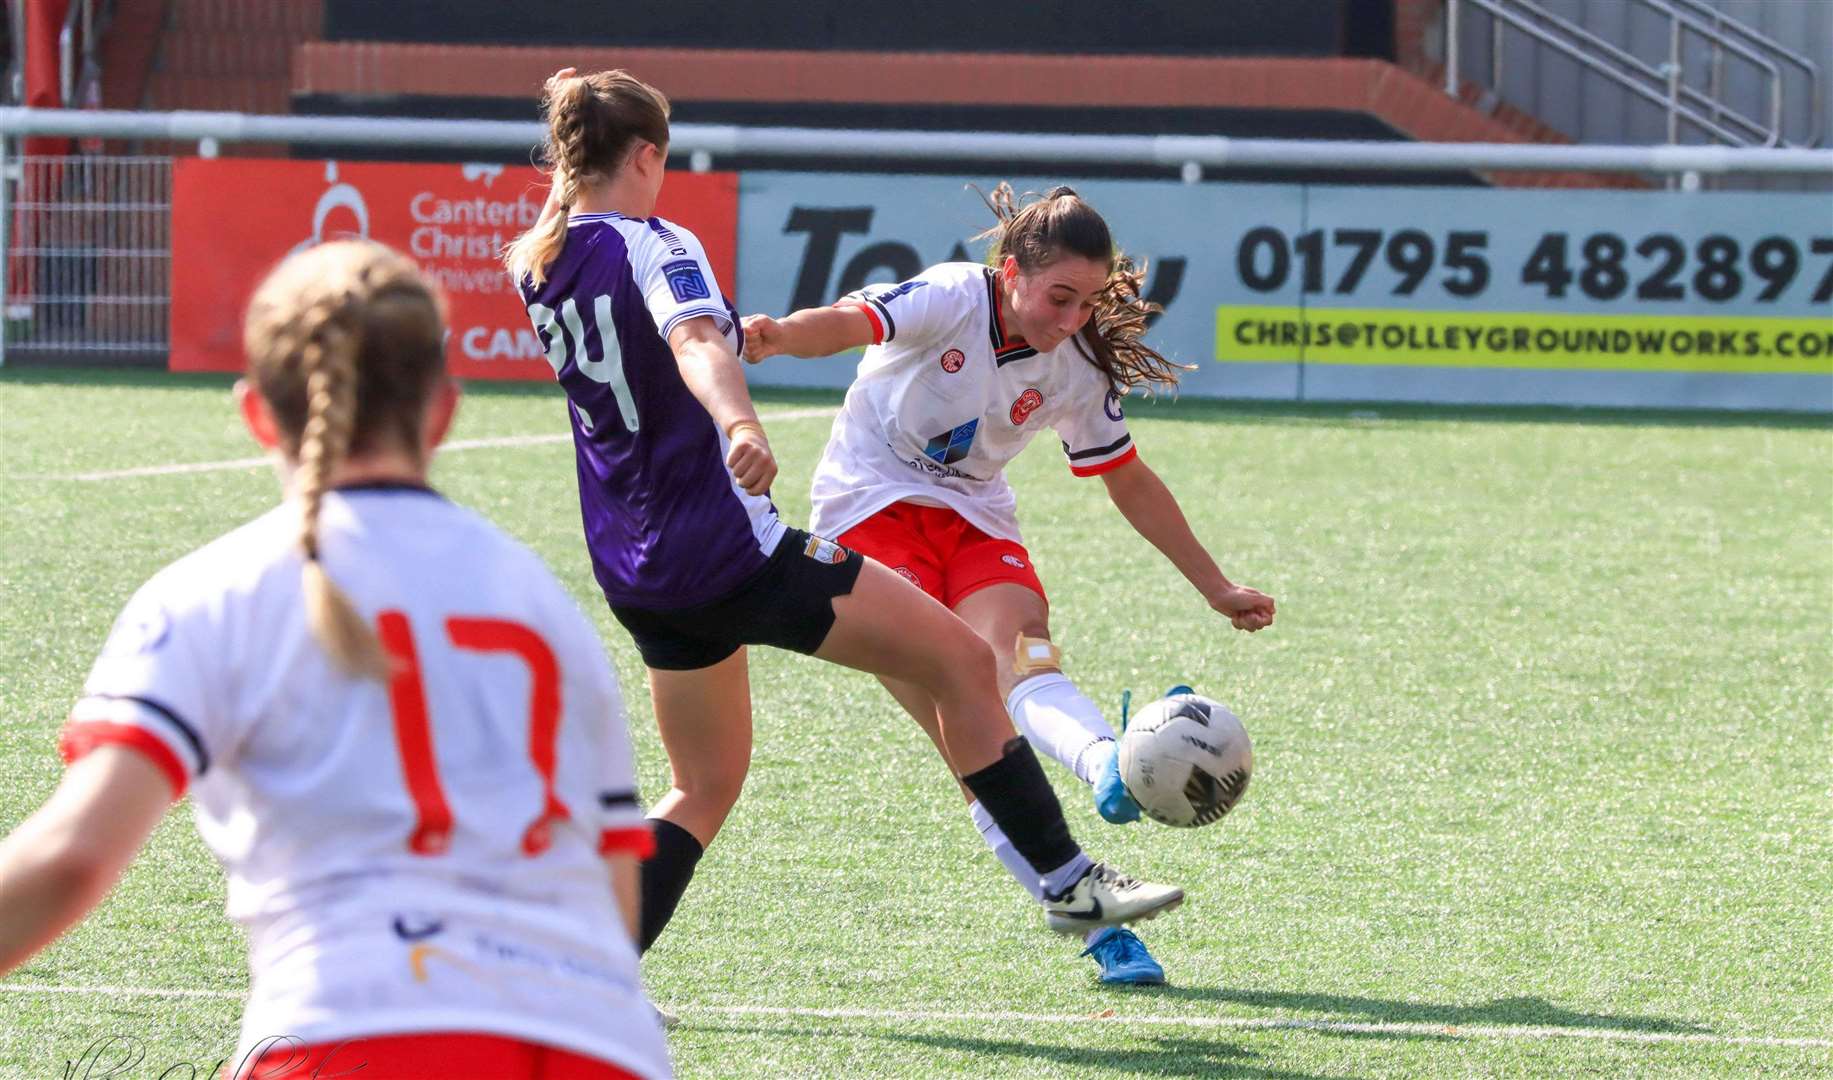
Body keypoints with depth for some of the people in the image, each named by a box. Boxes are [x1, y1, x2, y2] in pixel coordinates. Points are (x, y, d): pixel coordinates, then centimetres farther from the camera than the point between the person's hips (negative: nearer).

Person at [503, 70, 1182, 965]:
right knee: (963, 662, 1)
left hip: (635, 573, 9)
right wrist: (740, 424, -54)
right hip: (730, 547, -9)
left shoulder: (538, 265, 7)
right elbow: (695, 343, -37)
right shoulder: (655, 247, -14)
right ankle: (1066, 881, 3)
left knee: (706, 784, 20)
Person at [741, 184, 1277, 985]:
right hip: (872, 510, -4)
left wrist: (1216, 587, 13)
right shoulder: (951, 300, -16)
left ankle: (1111, 767, -59)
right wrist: (780, 335, -58)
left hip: (975, 522, 4)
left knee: (1024, 666, -29)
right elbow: (851, 323, -35)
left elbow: (1130, 482, 12)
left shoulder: (1078, 369, -2)